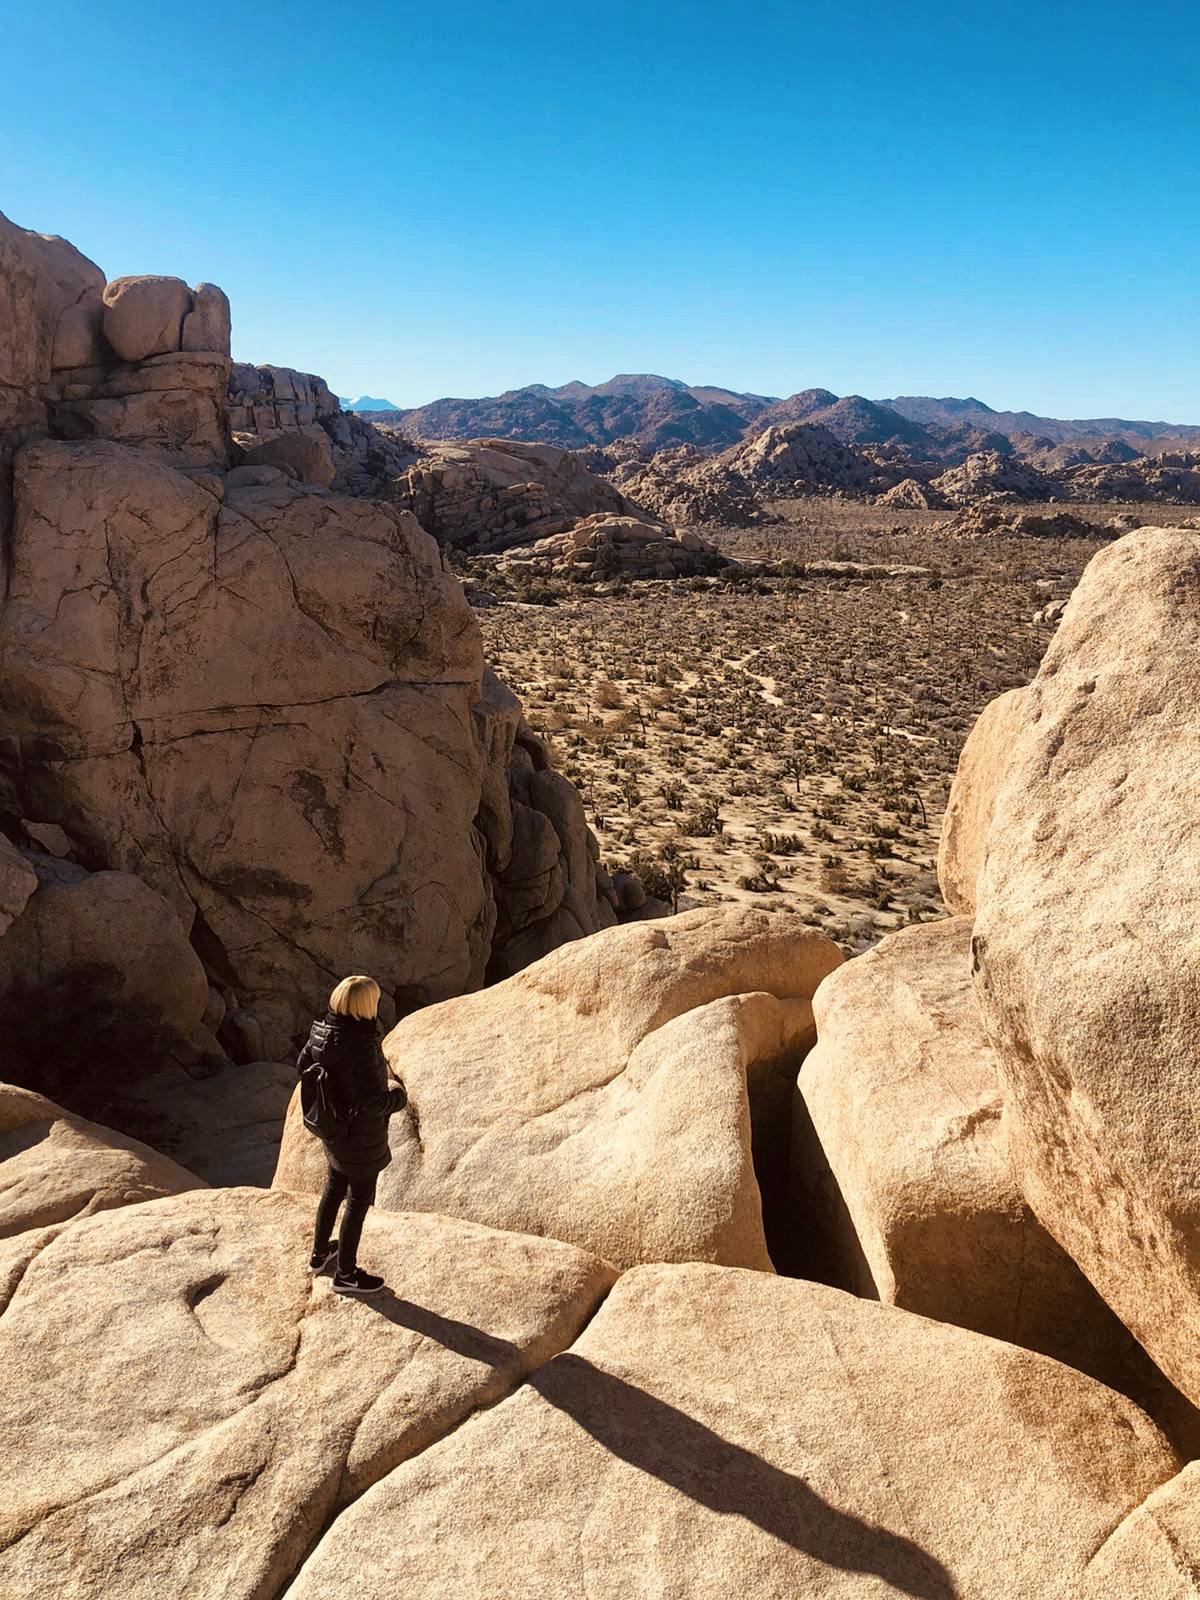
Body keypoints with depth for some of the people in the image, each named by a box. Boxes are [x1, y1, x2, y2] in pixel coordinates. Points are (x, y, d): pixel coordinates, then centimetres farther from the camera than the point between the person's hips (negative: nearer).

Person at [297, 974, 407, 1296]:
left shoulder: (323, 1030, -12)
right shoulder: (363, 1048, -35)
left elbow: (303, 1064, 4)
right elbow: (372, 1102, -32)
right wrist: (398, 1096, -12)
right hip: (361, 1136, -7)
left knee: (335, 1188, 29)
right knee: (359, 1202, 14)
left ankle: (320, 1253, 49)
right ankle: (346, 1274, 32)